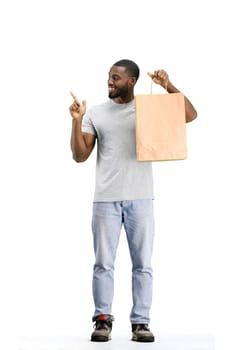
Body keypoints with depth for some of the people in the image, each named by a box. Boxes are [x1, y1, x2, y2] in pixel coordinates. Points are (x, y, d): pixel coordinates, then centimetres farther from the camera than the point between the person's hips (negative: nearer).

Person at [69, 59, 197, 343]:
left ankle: (141, 322, 9)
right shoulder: (95, 113, 7)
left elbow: (190, 115, -2)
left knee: (142, 264, 2)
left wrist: (168, 87, -12)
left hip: (140, 199, 0)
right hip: (106, 200, 1)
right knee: (103, 263, 2)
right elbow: (80, 156, 3)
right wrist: (77, 121, -9)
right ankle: (103, 319, 11)